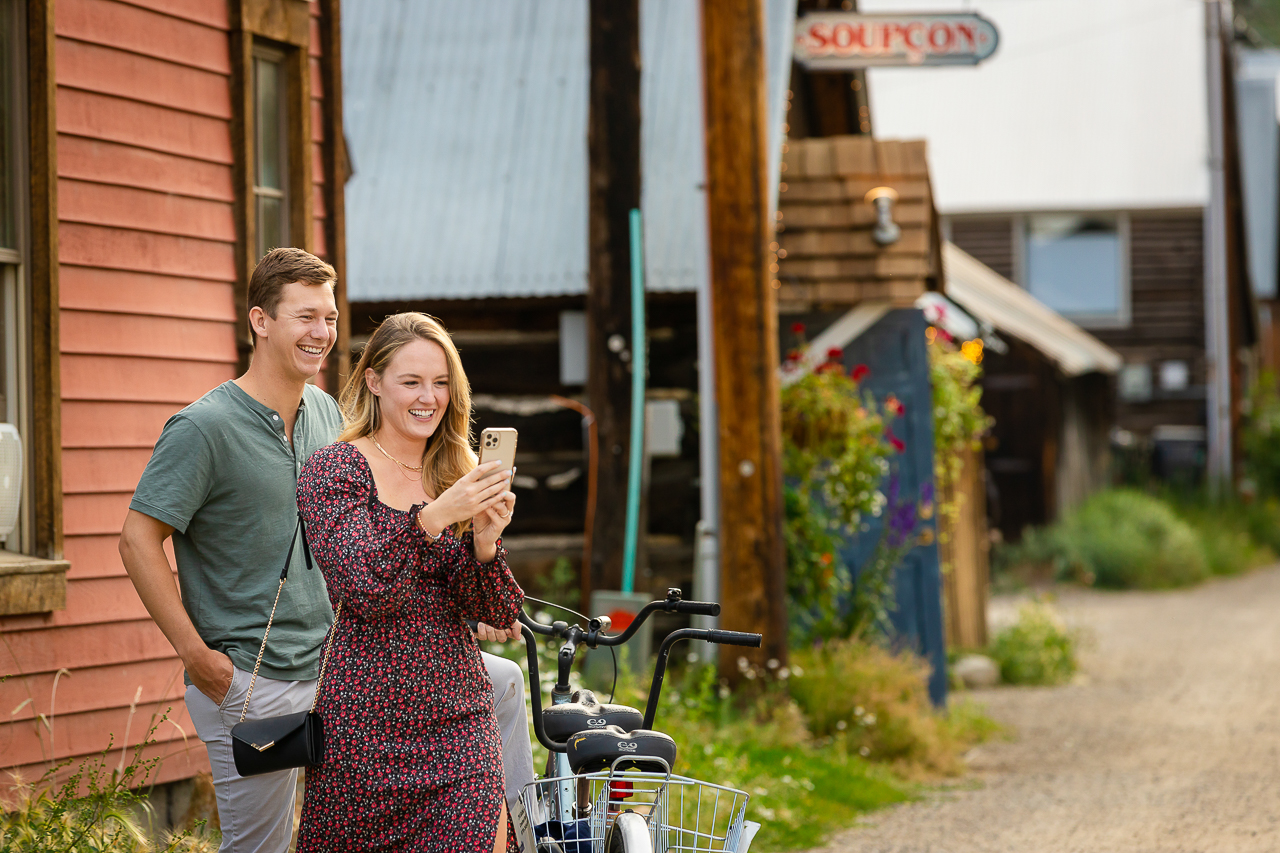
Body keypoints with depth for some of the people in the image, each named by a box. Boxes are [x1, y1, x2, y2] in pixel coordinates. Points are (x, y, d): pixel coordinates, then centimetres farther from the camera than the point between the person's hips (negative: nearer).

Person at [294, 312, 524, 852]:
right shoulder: (332, 471, -3)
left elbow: (498, 612, 4)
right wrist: (432, 518, -28)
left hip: (459, 719, 3)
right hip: (365, 722, -3)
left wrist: (484, 543, -15)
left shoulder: (461, 473, 11)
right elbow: (364, 589, -17)